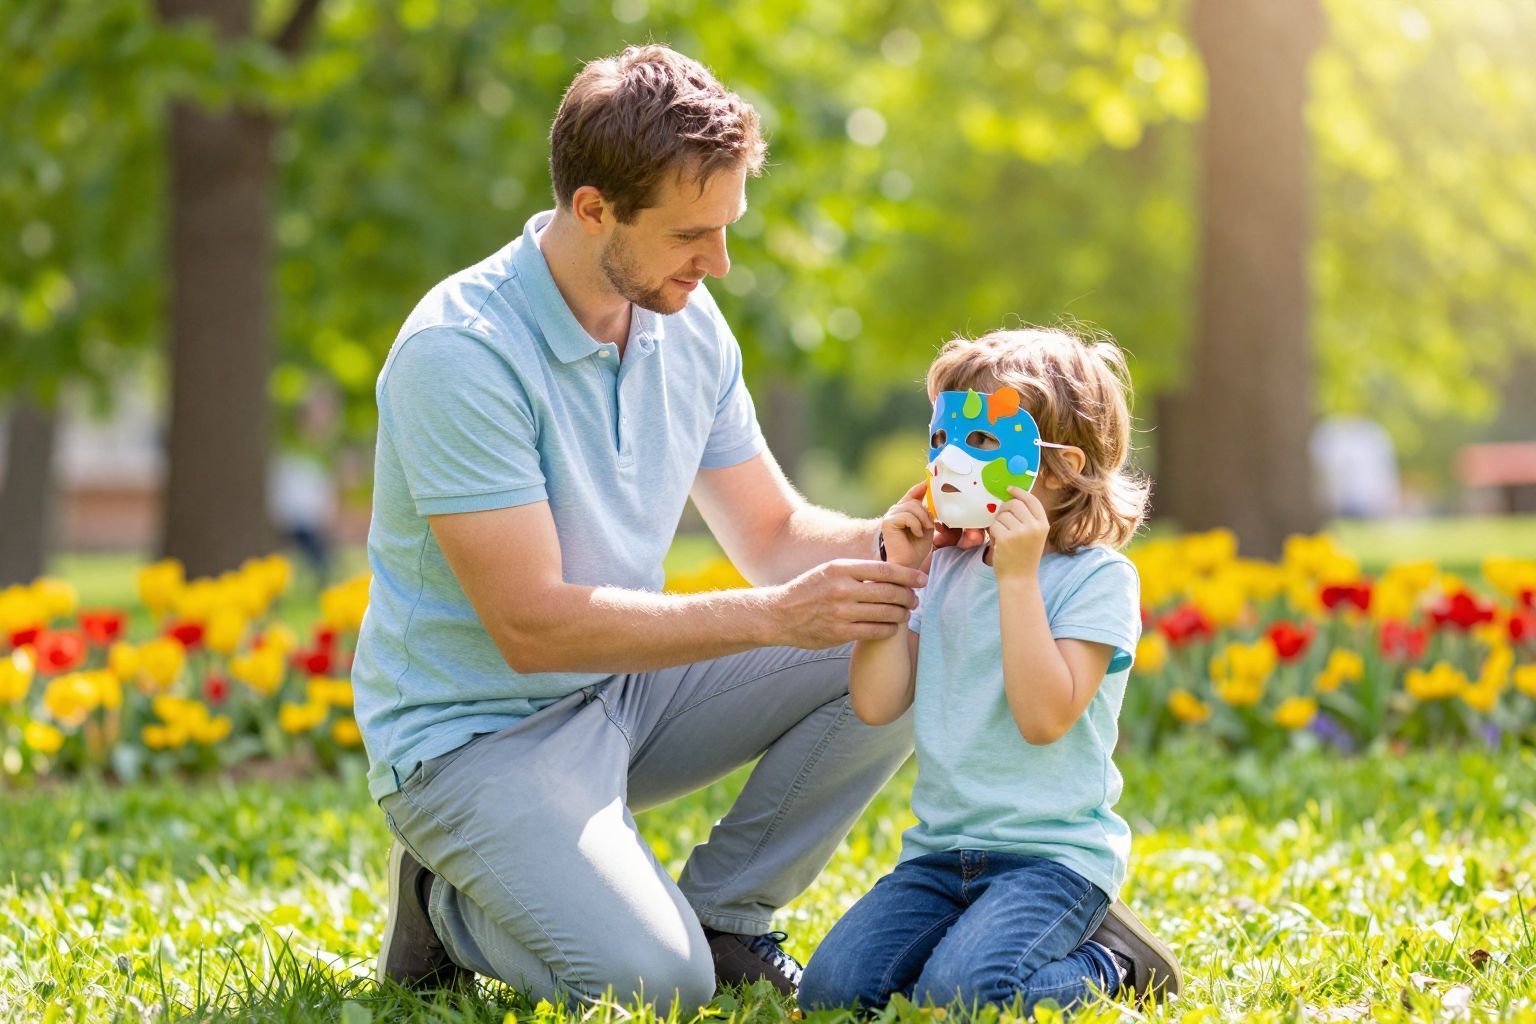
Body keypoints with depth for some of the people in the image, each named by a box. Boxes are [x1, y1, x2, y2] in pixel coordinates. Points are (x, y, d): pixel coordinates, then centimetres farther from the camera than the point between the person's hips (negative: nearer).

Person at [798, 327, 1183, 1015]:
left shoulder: (1098, 577, -8)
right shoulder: (943, 572, 11)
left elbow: (1045, 717, -20)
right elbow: (877, 703, 4)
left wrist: (1018, 577, -19)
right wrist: (896, 573, 1)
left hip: (1054, 852, -6)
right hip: (941, 849, 6)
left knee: (957, 993, -29)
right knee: (831, 989, -14)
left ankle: (1108, 964, 0)